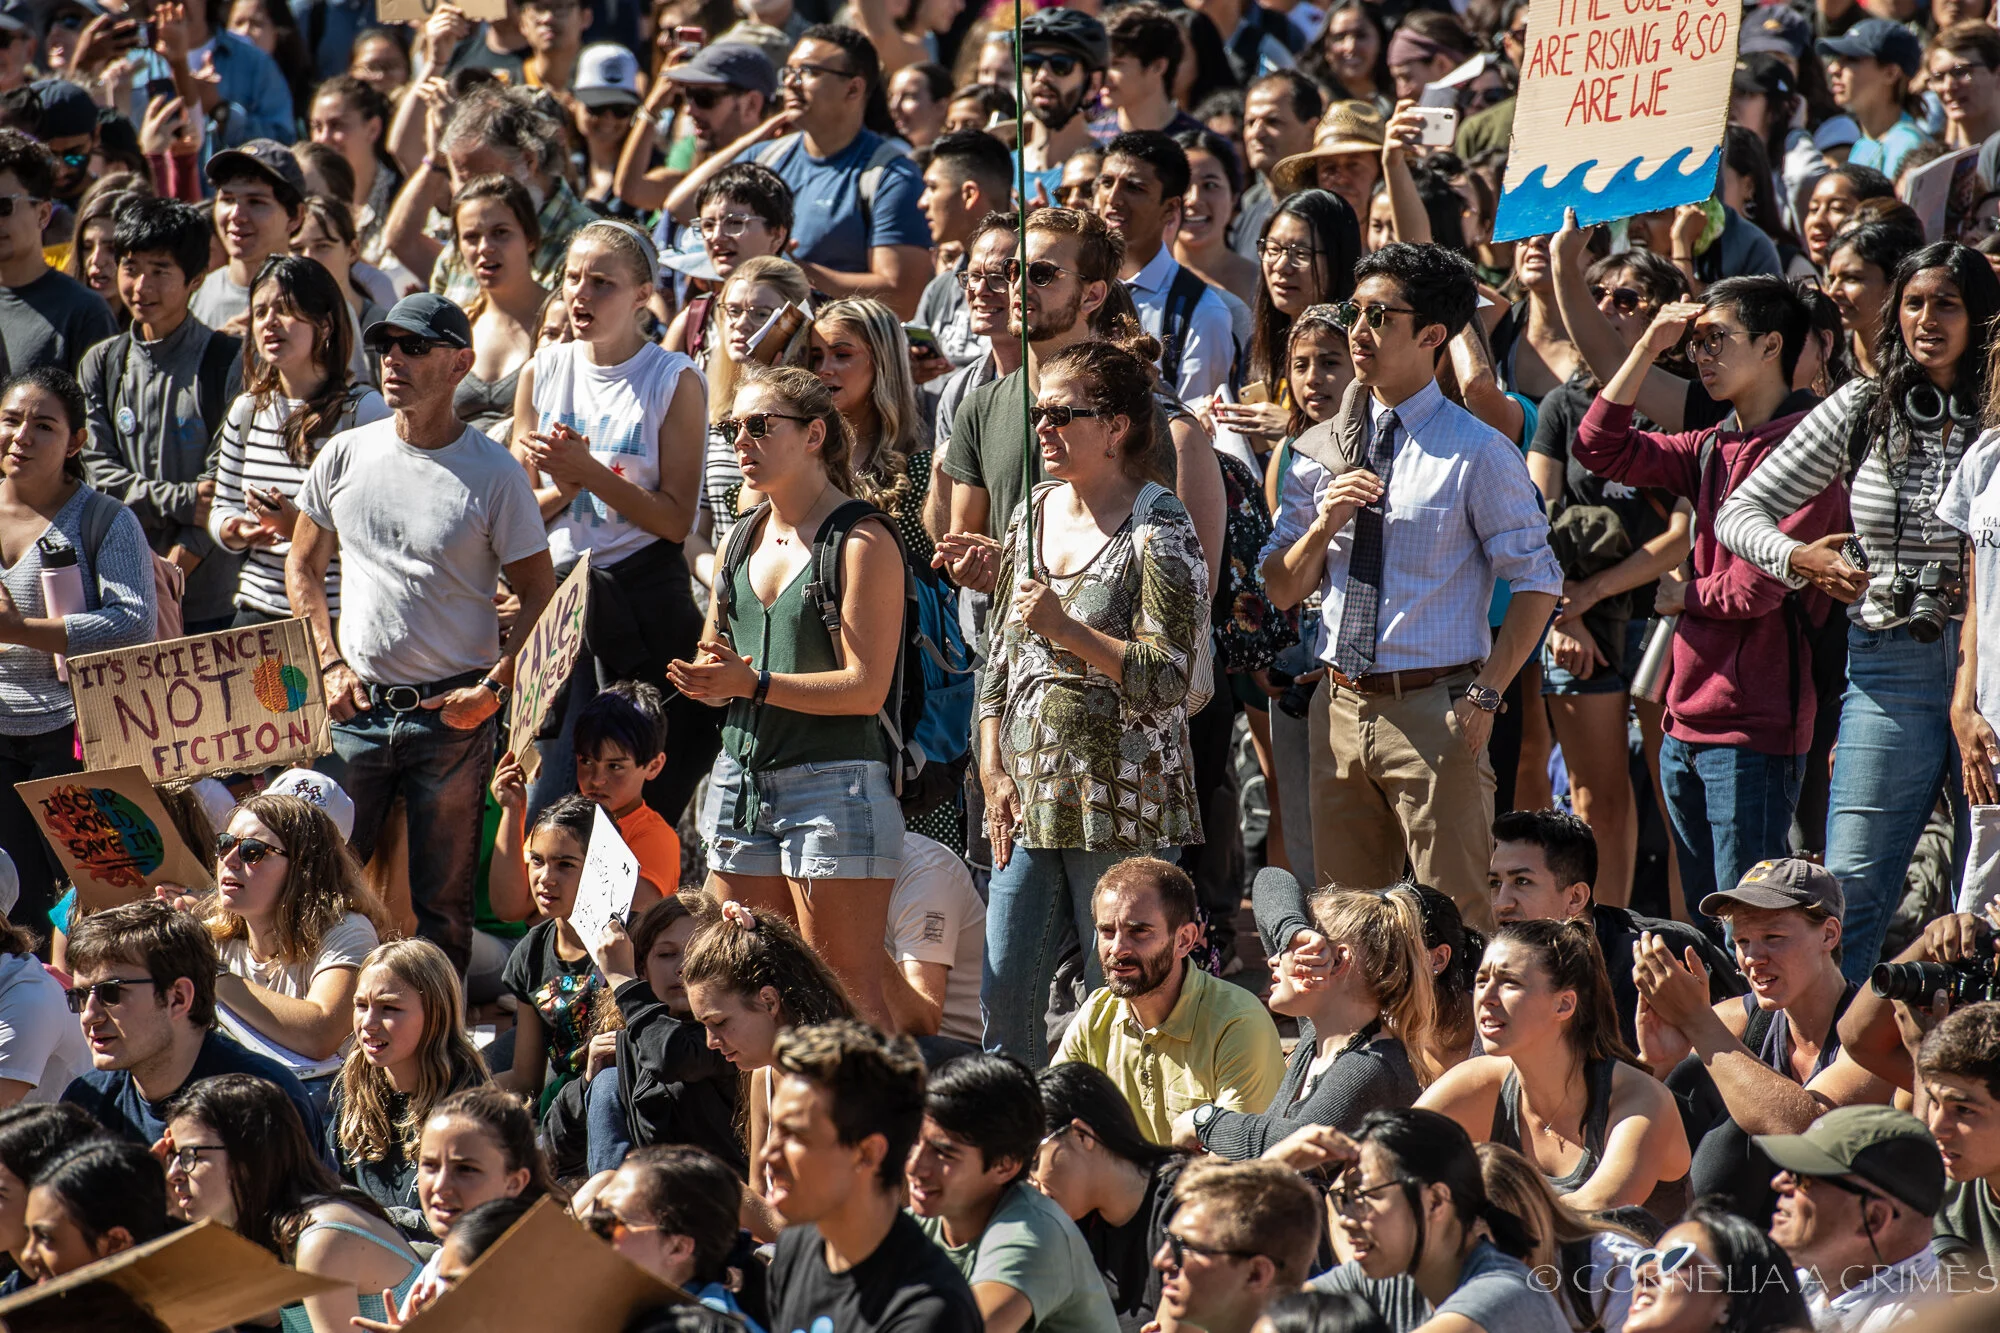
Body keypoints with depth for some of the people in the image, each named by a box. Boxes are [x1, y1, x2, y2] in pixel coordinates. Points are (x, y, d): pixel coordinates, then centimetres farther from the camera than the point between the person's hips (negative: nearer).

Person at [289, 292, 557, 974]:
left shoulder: (494, 474, -5)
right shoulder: (345, 456, 5)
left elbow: (540, 595, 0)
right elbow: (303, 567, 16)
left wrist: (494, 687, -11)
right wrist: (331, 664, 4)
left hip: (452, 712, -3)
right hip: (356, 706, 3)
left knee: (443, 900, 2)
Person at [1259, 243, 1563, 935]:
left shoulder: (1479, 452, -5)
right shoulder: (1320, 450, 11)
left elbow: (1537, 580, -4)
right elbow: (1282, 591, 12)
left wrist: (1485, 694, -12)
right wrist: (1322, 526, -8)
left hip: (1433, 711, -5)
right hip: (1340, 708, 5)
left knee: (1455, 922, -3)